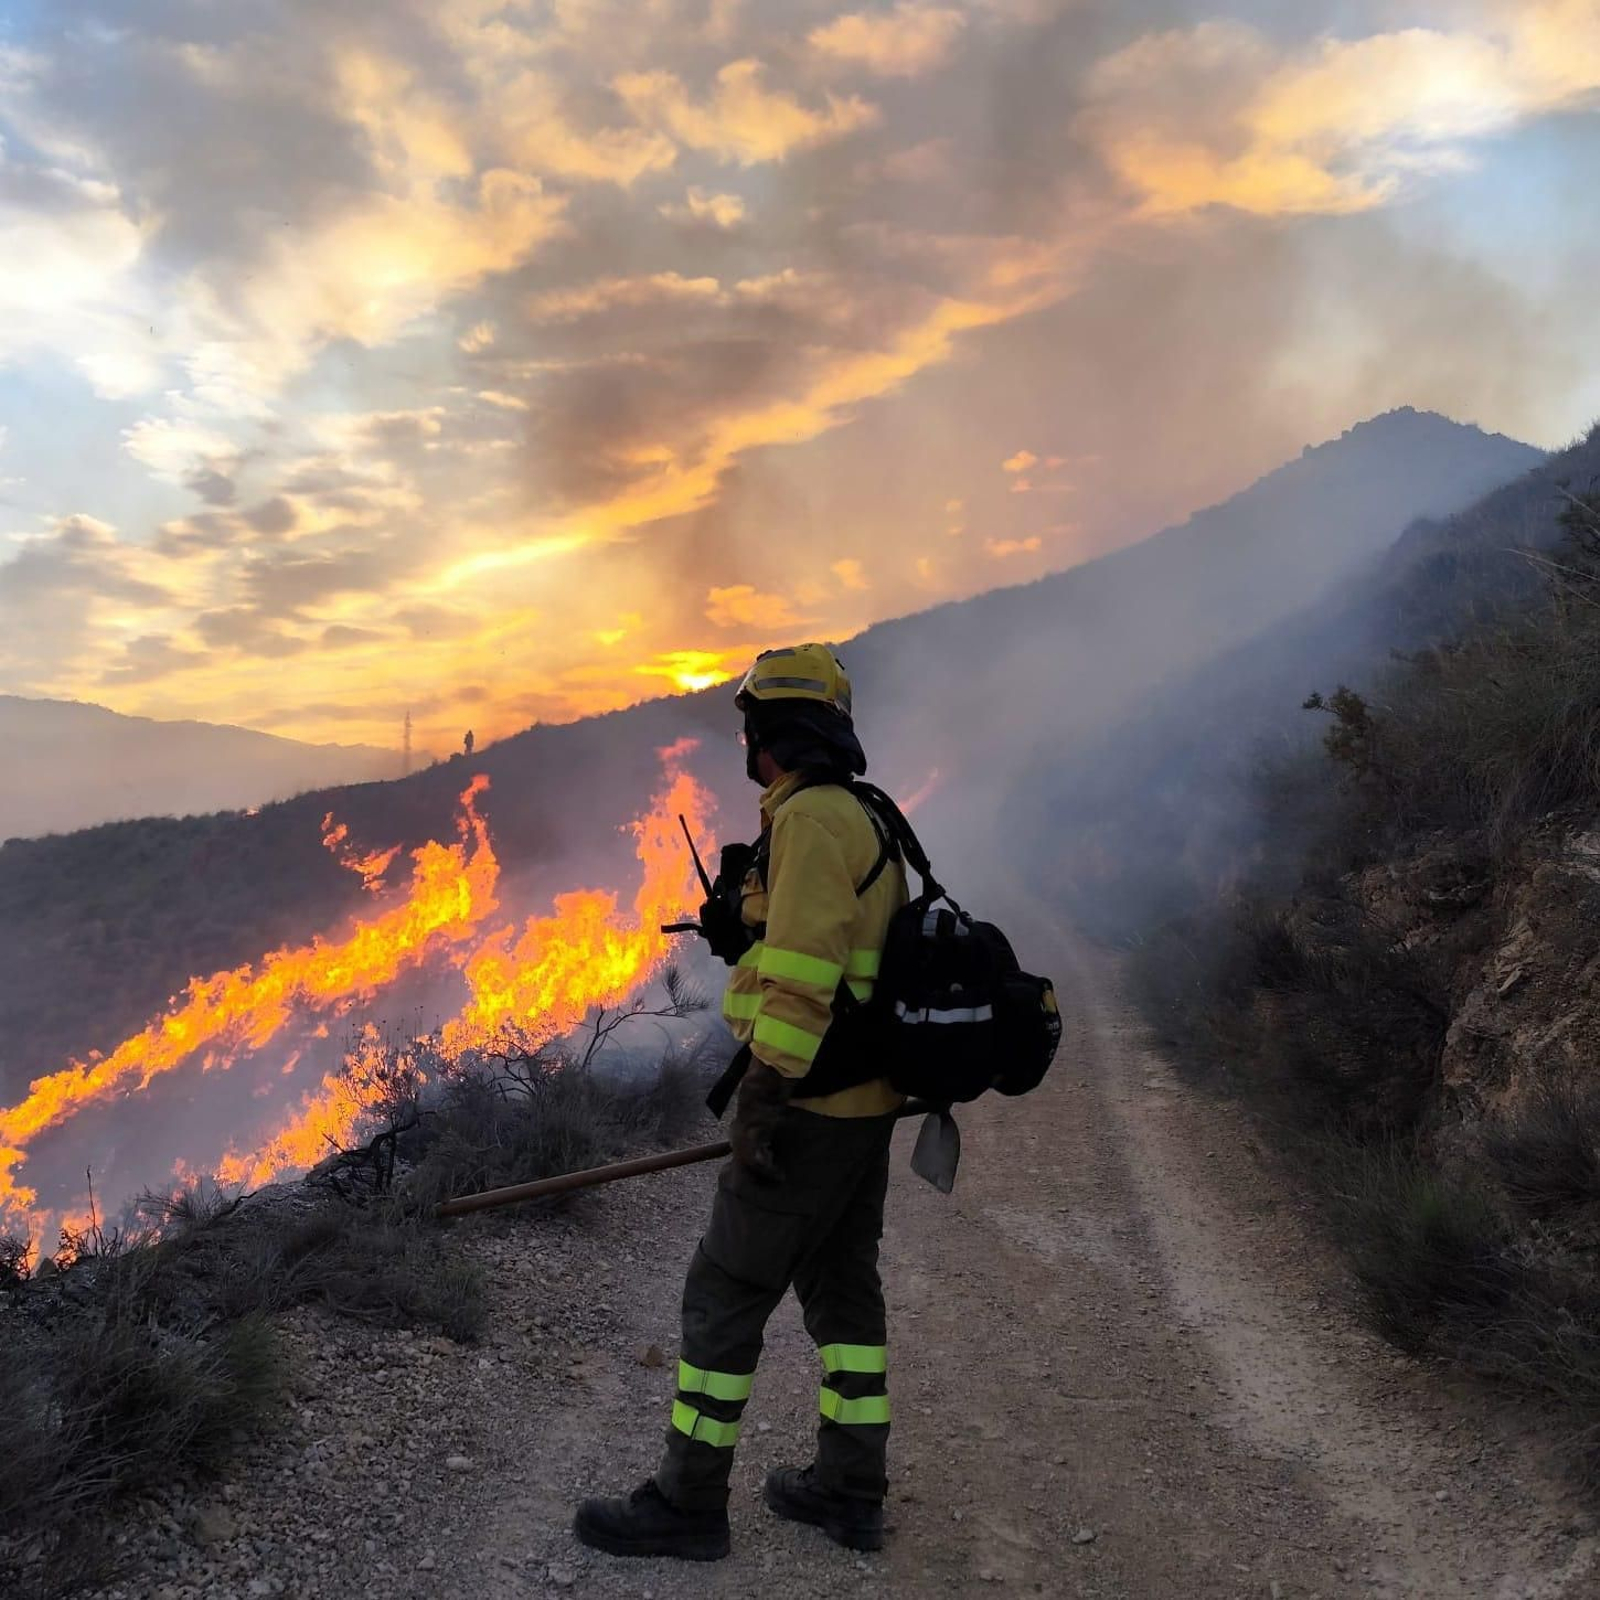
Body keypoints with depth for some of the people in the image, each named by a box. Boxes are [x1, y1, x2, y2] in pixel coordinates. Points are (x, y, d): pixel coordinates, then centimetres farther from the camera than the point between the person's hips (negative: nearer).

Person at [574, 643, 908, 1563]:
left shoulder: (812, 816, -18)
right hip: (866, 1103, 10)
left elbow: (802, 970, -25)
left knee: (725, 1295, 1)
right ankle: (849, 1491, 26)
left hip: (812, 1107, -10)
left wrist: (766, 1099, -24)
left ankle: (688, 1503, 12)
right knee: (840, 1286, 16)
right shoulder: (864, 822, 14)